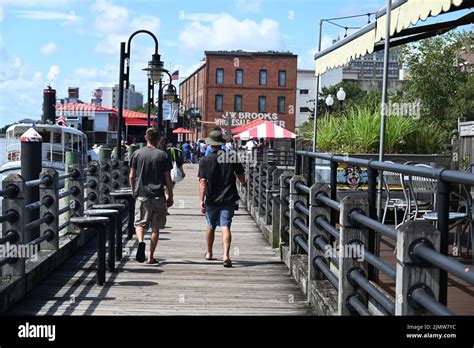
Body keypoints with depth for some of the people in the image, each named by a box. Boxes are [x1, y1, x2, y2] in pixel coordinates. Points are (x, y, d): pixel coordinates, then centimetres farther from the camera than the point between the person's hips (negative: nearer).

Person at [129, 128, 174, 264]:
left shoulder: (137, 154, 1)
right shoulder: (163, 155, -2)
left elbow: (132, 176, 5)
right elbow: (168, 179, 0)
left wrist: (134, 192, 20)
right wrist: (170, 197, 9)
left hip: (142, 195, 1)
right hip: (158, 196, -1)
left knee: (139, 223, 9)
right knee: (155, 227, 7)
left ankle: (141, 241, -21)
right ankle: (150, 257, 9)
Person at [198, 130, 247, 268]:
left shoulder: (205, 160, -6)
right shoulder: (231, 157, -2)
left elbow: (203, 182, -13)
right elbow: (241, 176, 8)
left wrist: (202, 200, -12)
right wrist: (244, 184, 30)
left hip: (212, 200, 0)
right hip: (228, 199, 0)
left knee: (211, 226, 17)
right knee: (225, 227, -5)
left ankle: (209, 253, 34)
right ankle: (226, 255, -21)